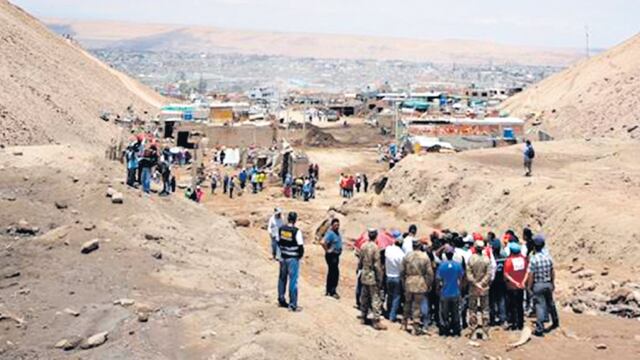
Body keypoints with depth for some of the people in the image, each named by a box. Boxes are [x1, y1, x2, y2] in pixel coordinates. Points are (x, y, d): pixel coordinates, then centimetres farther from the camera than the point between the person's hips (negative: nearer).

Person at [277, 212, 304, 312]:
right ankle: (292, 305, 2)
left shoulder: (281, 229, -1)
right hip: (293, 259, -6)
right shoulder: (296, 231, -18)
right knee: (293, 281, 0)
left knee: (282, 279, 18)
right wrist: (300, 255, 2)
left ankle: (281, 300, 28)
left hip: (283, 258, 6)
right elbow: (300, 246, -16)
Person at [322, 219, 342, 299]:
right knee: (335, 273, -10)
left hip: (336, 255, 10)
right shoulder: (330, 233, -18)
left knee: (331, 273, 14)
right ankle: (332, 291, -5)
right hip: (331, 255, -10)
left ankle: (328, 291, 22)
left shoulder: (338, 233, 11)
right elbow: (323, 243, -29)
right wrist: (327, 251, -19)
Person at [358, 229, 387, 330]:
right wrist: (379, 279, -11)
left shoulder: (363, 246, 1)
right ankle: (376, 321, -3)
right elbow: (377, 265, -17)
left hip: (364, 276, 6)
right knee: (375, 299, -3)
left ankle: (363, 317, 27)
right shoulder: (375, 248, -17)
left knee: (364, 297, 17)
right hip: (373, 277, -6)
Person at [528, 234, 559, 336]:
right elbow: (553, 272, 6)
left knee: (540, 306, -2)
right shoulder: (548, 257, -2)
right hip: (548, 284, 5)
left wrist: (529, 286, -4)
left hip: (538, 285, -5)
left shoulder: (533, 259, -17)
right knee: (550, 303, 23)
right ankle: (555, 322, 43)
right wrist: (553, 283, 19)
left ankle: (540, 329, -2)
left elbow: (531, 275, -16)